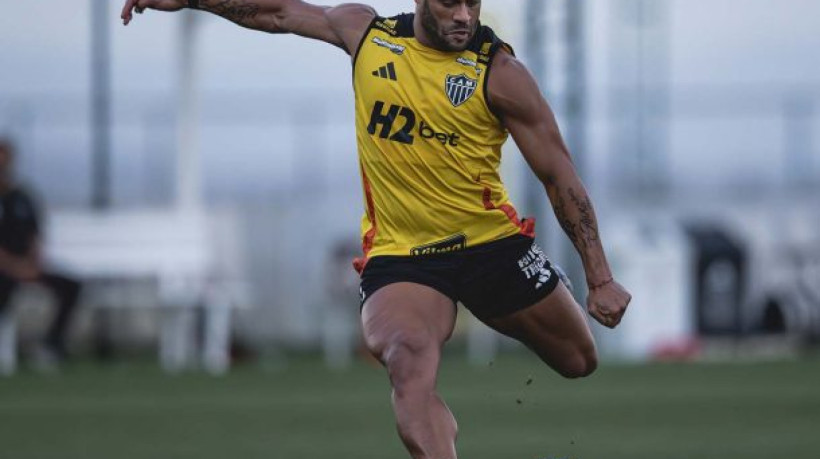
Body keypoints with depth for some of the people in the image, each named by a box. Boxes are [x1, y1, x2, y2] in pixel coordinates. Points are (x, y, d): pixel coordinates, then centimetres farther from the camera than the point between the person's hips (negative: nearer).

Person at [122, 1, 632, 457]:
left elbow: (559, 173, -3)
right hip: (398, 253, 0)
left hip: (493, 245, 0)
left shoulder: (500, 72, -6)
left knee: (580, 364, 6)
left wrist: (601, 278, -6)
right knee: (409, 360, -30)